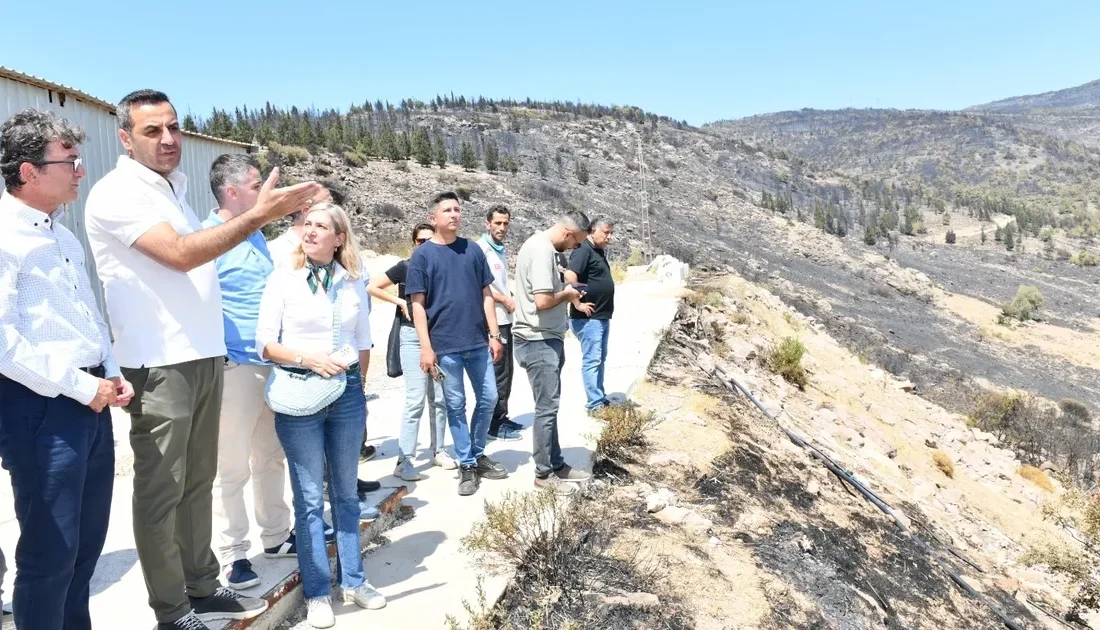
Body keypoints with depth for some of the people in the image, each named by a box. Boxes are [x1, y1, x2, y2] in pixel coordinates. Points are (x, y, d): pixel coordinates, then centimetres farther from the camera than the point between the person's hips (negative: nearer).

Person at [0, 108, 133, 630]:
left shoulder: (62, 235, 15)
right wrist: (79, 386, -17)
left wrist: (110, 374, 8)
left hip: (89, 402, 9)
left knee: (88, 538, 18)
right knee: (51, 549, 2)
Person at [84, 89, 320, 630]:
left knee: (197, 481, 15)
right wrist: (258, 215, -28)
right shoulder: (116, 193, -11)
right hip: (159, 364, -8)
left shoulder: (174, 185, 16)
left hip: (203, 355, 8)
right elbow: (180, 255, -23)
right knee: (161, 489, 2)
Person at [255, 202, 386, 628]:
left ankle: (352, 580, 25)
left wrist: (358, 386, 13)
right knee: (309, 498, 4)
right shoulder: (283, 280, -3)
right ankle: (317, 592, 15)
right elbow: (264, 344, -5)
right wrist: (307, 358, -19)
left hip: (347, 393, 3)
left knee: (346, 492, 13)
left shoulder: (354, 283, 6)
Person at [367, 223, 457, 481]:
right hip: (413, 336, -4)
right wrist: (399, 301, -7)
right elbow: (371, 287, -1)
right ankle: (404, 460, -5)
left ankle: (438, 451, 22)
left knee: (439, 399, 9)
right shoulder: (405, 267, -1)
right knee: (415, 399, -9)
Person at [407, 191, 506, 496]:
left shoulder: (473, 250, 6)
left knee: (488, 399, 11)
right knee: (456, 405, 5)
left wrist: (494, 334, 4)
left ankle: (478, 454, 31)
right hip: (445, 345, -4)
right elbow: (418, 304, -5)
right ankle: (466, 465, 19)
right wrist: (426, 347, -11)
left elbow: (486, 295, 9)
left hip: (478, 341, 4)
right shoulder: (422, 255, -3)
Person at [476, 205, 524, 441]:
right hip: (492, 320, -9)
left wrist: (512, 300, 5)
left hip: (505, 319, 9)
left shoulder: (500, 249, 16)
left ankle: (502, 418, 25)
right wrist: (506, 301, -14)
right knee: (497, 373, -4)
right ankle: (495, 424, 4)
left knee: (505, 372, 15)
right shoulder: (481, 248, -11)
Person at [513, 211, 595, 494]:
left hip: (546, 339, 11)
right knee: (547, 407, -2)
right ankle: (544, 473, 8)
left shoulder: (540, 245, 12)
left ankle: (556, 464, 26)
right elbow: (543, 301, -27)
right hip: (539, 341, -11)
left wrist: (564, 290, 8)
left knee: (549, 406, 16)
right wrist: (566, 294, -9)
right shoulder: (542, 250, -20)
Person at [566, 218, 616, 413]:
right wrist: (578, 304, -23)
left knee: (600, 359, 15)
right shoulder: (584, 250, -14)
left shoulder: (599, 252, 16)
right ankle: (595, 404, -5)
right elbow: (570, 276, -27)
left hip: (602, 316, 10)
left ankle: (600, 398, 23)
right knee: (592, 360, -7)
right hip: (588, 318, -10)